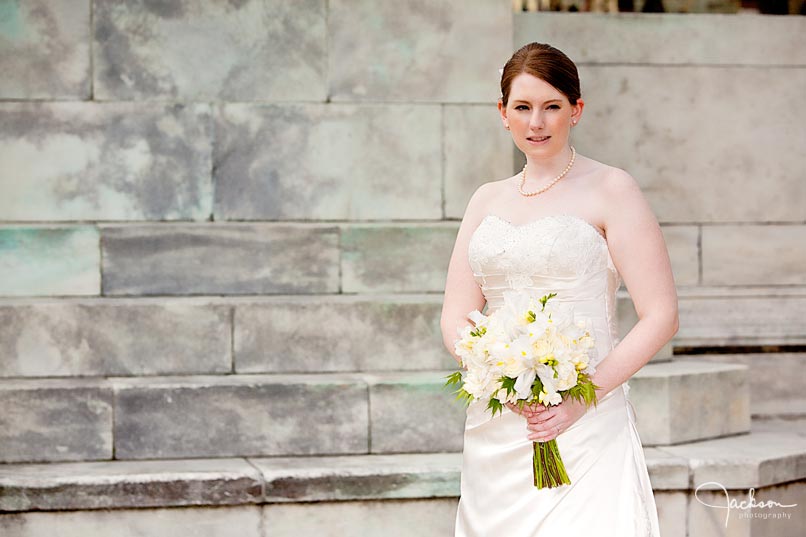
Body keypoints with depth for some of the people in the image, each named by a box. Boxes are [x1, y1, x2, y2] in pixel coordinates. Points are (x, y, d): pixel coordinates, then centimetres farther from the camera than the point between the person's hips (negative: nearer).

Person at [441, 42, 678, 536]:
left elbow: (662, 317, -7)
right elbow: (456, 318, 10)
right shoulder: (487, 200, 14)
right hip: (494, 434, 5)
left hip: (583, 430, -4)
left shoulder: (610, 190, -2)